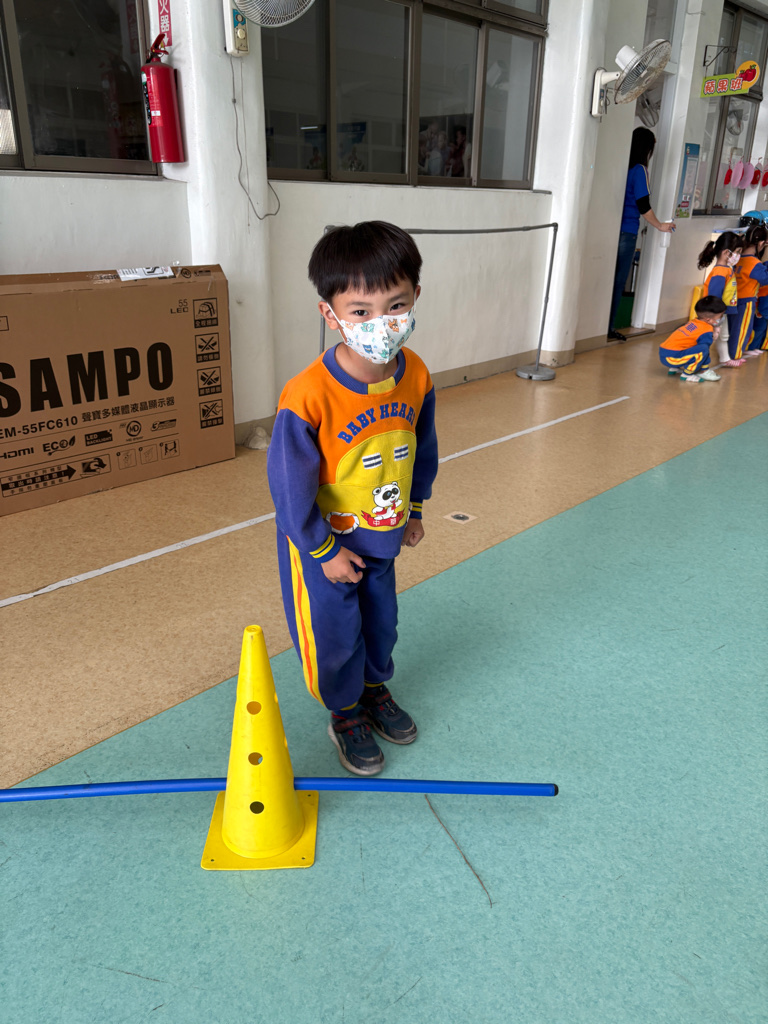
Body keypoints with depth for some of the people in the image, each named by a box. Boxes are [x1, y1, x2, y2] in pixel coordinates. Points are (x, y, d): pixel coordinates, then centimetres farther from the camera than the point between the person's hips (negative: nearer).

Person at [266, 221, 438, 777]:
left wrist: (414, 510, 13)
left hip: (381, 534, 5)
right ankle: (346, 714, 41)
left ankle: (376, 687, 53)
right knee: (334, 633, 12)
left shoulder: (416, 376, -14)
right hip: (321, 541, -5)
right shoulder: (307, 396, -33)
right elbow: (290, 484, -22)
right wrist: (326, 552, -13)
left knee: (381, 621, 24)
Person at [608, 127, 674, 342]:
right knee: (618, 280, 2)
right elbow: (643, 205, -10)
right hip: (626, 233, -6)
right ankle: (608, 328, 5)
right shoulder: (639, 170, -9)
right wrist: (660, 226, 3)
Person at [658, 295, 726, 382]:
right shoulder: (706, 332, -11)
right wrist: (704, 370, 4)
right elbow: (704, 352, -6)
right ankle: (687, 374, -6)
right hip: (671, 357, -10)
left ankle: (675, 369, 22)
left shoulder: (694, 322, 13)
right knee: (703, 349, -21)